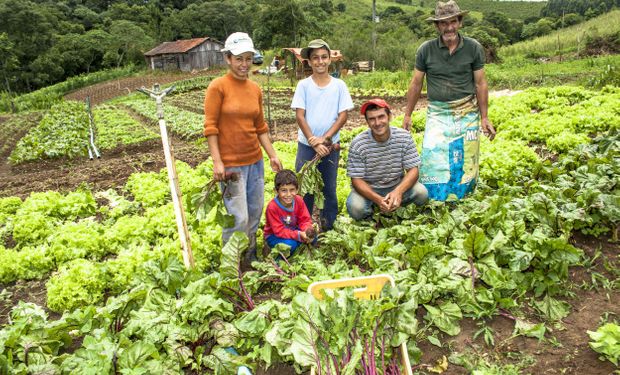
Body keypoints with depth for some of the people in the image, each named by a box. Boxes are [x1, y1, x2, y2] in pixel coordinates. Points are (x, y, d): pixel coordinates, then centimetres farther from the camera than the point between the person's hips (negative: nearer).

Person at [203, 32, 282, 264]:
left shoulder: (255, 89, 8)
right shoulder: (218, 86, -8)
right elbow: (210, 126, -10)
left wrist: (272, 155, 10)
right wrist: (217, 162, -16)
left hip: (255, 160, 6)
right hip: (230, 163, -6)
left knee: (255, 212, 14)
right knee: (238, 218, -5)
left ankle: (251, 257, 33)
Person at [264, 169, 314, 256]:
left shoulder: (299, 201, -14)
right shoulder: (272, 207, -29)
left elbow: (305, 220, -9)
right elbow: (279, 231, -28)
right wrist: (299, 235, -39)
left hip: (293, 231, 5)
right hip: (274, 235, -5)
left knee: (312, 237, -18)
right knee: (290, 244, -34)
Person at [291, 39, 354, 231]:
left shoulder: (339, 85, -1)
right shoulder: (303, 85, -3)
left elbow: (343, 115, -4)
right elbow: (300, 115, -6)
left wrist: (324, 139, -13)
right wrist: (314, 142, -14)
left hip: (330, 145, 1)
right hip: (306, 145, 0)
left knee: (329, 187, 11)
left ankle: (327, 225, 26)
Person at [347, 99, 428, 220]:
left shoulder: (404, 137, -12)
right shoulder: (357, 144, -18)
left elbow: (413, 170, -12)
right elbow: (356, 179, -16)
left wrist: (398, 191, -32)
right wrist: (378, 199, -33)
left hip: (397, 186, 2)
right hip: (368, 189, -2)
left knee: (422, 193, -25)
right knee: (356, 208, -31)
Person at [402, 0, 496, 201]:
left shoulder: (474, 48, -3)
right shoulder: (426, 50, -3)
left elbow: (480, 84, 1)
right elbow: (416, 84, 4)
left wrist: (484, 118, 0)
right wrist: (407, 115, 5)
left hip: (467, 113, 0)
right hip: (437, 113, 0)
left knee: (465, 160, 6)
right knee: (433, 157, -5)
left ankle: (463, 198, 21)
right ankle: (430, 198, 9)